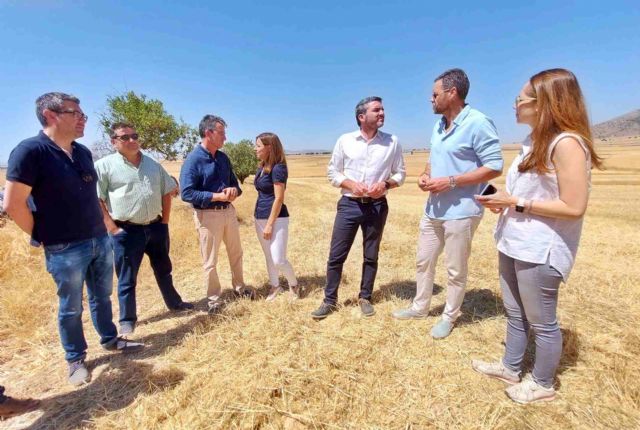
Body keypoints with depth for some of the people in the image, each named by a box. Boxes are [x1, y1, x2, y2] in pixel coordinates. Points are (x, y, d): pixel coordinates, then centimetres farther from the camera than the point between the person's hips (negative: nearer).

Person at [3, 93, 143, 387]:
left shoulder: (83, 152, 7)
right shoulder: (30, 150, -14)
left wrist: (104, 226, 11)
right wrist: (43, 237, -6)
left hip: (100, 240, 6)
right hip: (65, 249, -6)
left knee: (102, 297, 19)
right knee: (71, 307, 11)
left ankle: (110, 340, 38)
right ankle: (76, 360, 30)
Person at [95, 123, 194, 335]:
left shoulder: (153, 164, 8)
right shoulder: (104, 165, -6)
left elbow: (167, 192, 13)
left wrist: (165, 221, 7)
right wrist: (112, 228, -12)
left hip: (156, 227, 5)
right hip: (126, 231, -4)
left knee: (163, 269, 19)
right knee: (127, 278, 9)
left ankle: (174, 303, 37)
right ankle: (127, 320, 25)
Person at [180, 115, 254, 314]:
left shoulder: (223, 157, 6)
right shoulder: (193, 160, -14)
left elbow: (234, 182, 15)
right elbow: (187, 193, -20)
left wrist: (234, 190, -9)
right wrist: (217, 196, -23)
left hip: (229, 211, 7)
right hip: (208, 216, -6)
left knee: (236, 253, 19)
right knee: (210, 261, 8)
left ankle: (239, 287, 40)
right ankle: (214, 298, 27)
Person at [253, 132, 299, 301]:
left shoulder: (278, 168, -15)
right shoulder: (261, 168, 10)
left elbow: (279, 199, -18)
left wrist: (270, 224, -17)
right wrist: (261, 221, 15)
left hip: (277, 218, -8)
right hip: (260, 217, 8)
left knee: (279, 260, -5)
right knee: (268, 257, 16)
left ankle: (294, 284, 21)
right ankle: (275, 286, 32)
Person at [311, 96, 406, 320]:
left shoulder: (392, 142, 3)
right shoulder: (345, 140, 1)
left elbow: (400, 174, 8)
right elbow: (332, 172, 4)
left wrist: (385, 184, -13)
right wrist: (351, 184, -14)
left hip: (377, 206, 1)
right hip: (349, 205, -1)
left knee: (371, 256, 12)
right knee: (336, 255, 2)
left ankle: (365, 298, 30)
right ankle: (330, 300, 18)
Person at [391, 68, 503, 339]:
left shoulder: (478, 123, -15)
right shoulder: (439, 126, 11)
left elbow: (494, 167, -16)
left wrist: (450, 182, -22)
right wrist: (425, 175, -1)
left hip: (460, 212, -8)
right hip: (433, 210, 8)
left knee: (456, 270, 8)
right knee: (423, 262, 18)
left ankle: (449, 317, 29)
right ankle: (419, 307, 36)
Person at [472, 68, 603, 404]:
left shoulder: (567, 143, -17)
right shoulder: (534, 141, 10)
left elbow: (574, 208, -21)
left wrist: (515, 203, -19)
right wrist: (502, 201, 2)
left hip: (540, 250, -9)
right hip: (513, 244, 9)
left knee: (541, 322, 10)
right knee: (514, 313, 21)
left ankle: (542, 384, 31)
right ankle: (510, 368, 40)